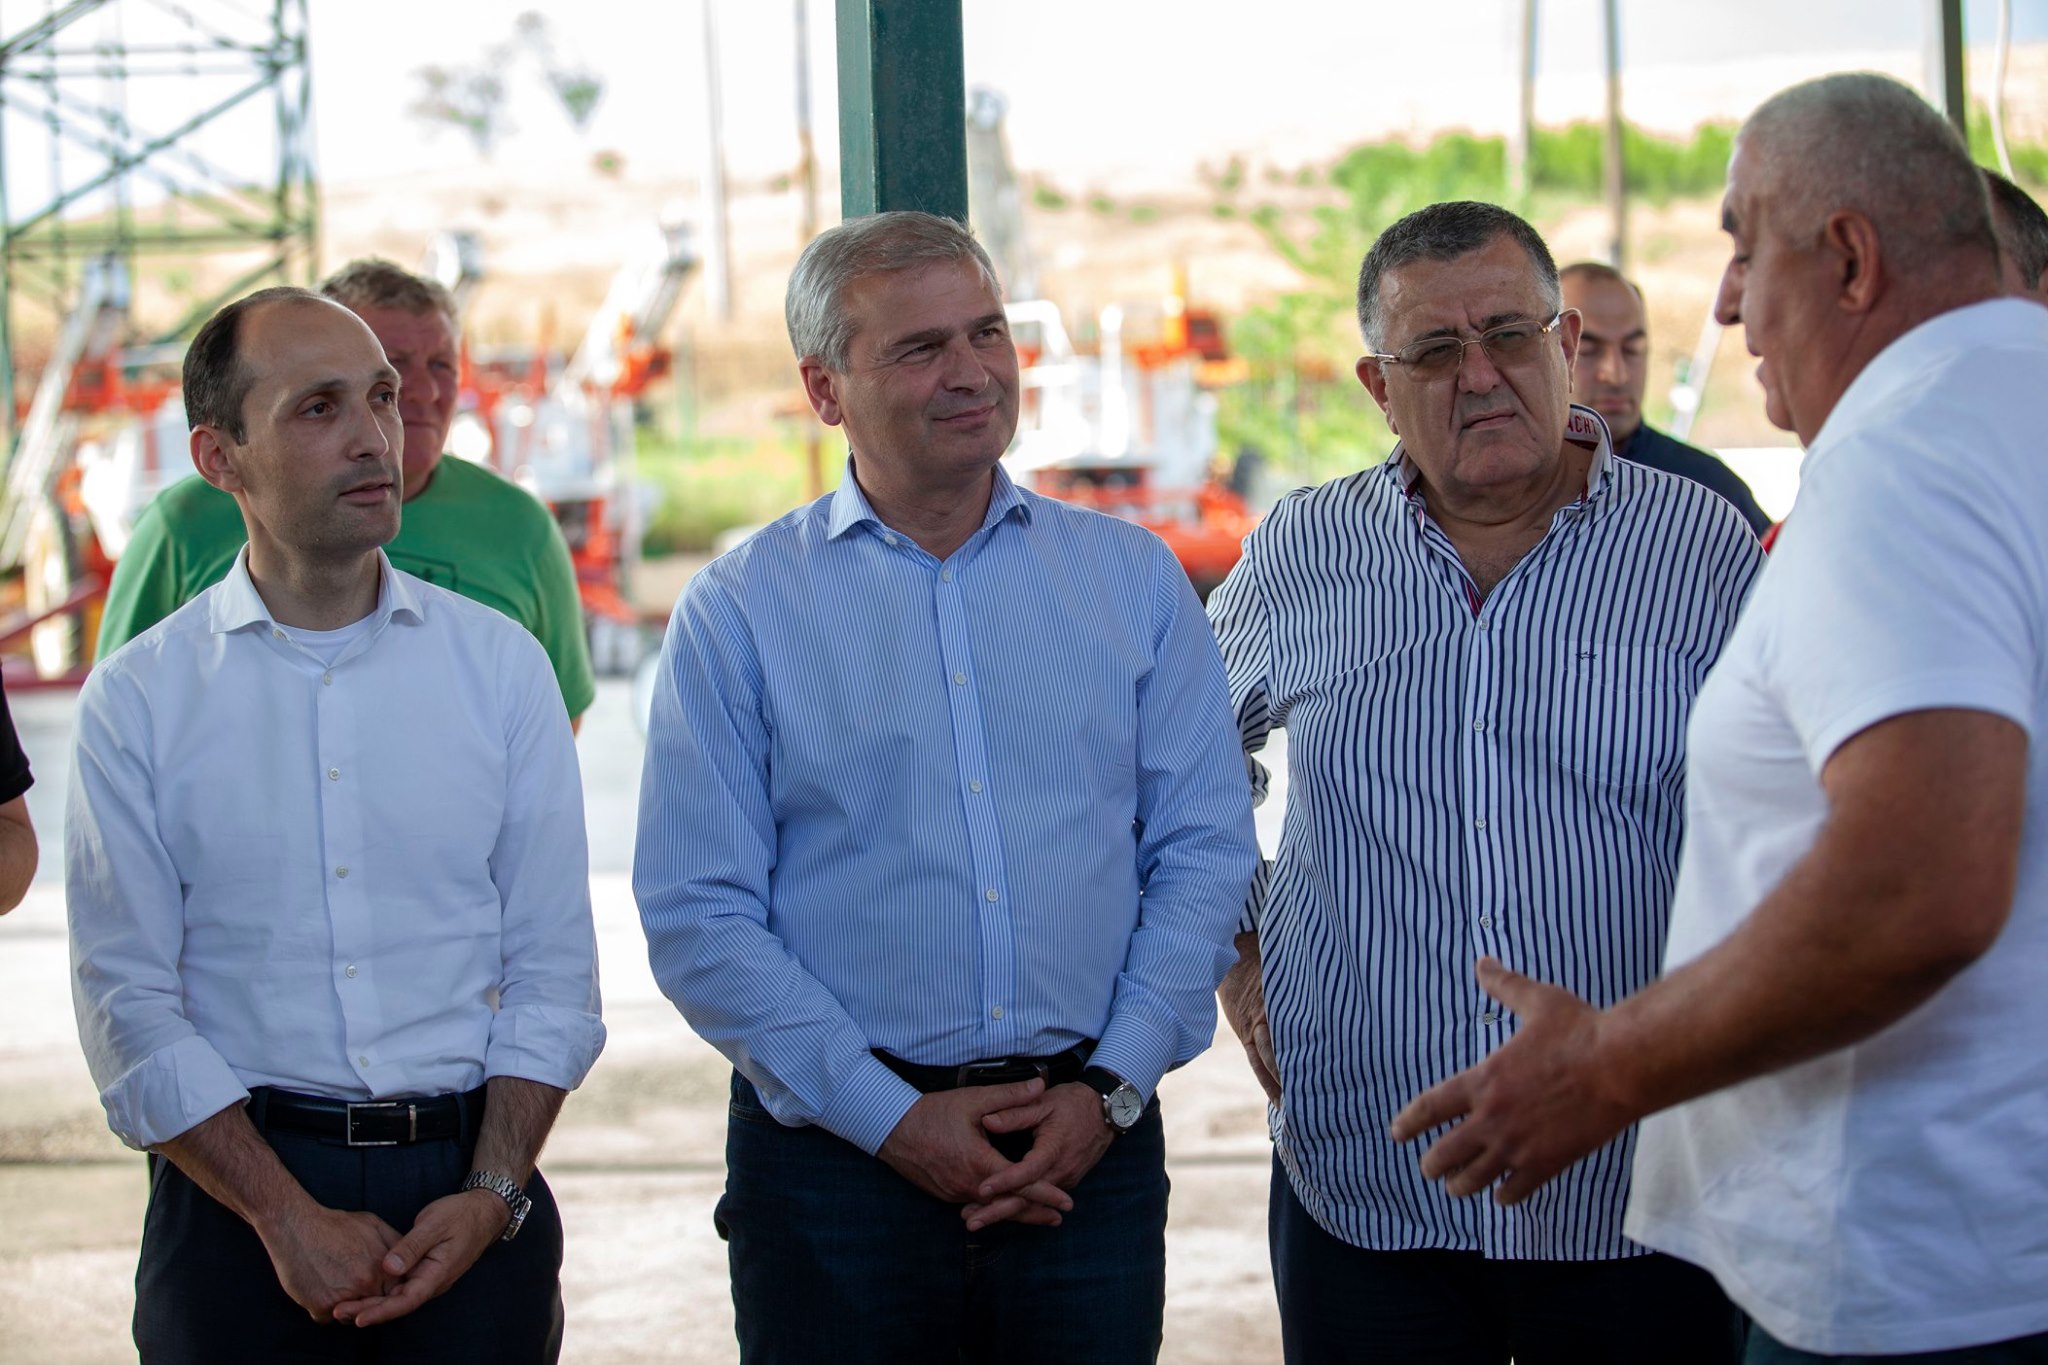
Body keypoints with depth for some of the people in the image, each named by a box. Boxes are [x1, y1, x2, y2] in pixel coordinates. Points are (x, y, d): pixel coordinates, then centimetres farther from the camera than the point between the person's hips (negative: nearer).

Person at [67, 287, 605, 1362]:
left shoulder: (501, 664, 4)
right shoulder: (137, 698, 0)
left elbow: (553, 967, 3)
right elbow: (130, 1003, -4)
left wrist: (493, 1195, -9)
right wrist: (289, 1218, -12)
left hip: (471, 1186, 1)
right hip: (235, 1191, -1)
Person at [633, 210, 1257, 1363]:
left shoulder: (1134, 577, 7)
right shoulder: (738, 610, 0)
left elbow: (1204, 852, 5)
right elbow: (699, 915, -5)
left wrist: (1112, 1087, -7)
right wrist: (895, 1121, -11)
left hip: (1091, 1150, 2)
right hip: (834, 1167, -1)